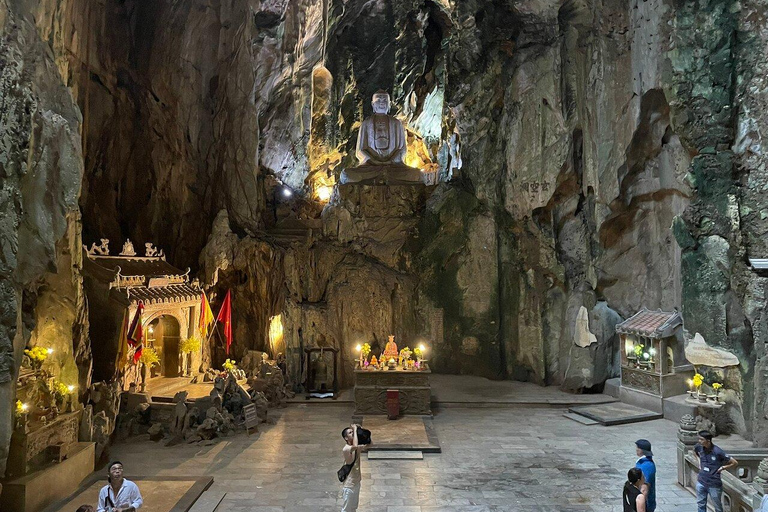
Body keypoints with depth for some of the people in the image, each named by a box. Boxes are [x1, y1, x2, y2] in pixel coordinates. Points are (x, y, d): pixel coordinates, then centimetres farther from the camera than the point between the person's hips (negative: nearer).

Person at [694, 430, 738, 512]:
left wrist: (722, 468, -11)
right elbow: (695, 451, 20)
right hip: (701, 482, 4)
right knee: (701, 504, 15)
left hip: (714, 485, -4)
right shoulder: (699, 447, -7)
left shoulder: (718, 452, -22)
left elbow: (735, 463, -15)